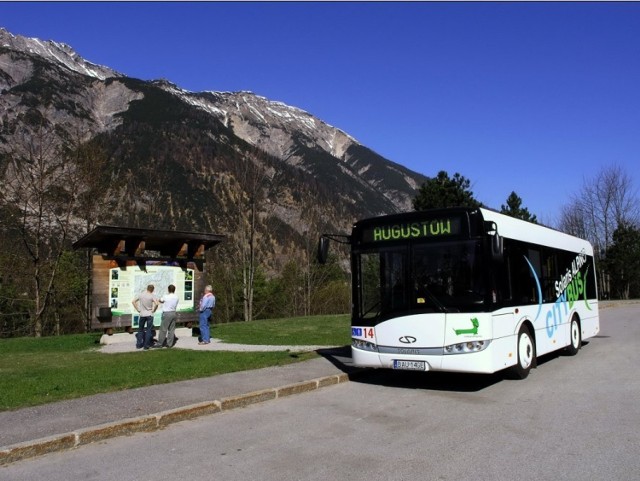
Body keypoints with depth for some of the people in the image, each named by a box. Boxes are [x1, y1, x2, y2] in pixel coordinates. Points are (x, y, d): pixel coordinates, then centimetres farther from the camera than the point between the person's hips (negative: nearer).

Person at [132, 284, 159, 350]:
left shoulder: (140, 294, 0)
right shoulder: (152, 296, -11)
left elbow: (133, 301, 0)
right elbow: (156, 304, -23)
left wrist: (138, 309, 5)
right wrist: (153, 310, -7)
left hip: (142, 314, 3)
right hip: (149, 315, -3)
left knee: (140, 329, 17)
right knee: (148, 330, 5)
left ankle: (139, 344, 18)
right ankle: (146, 346, 6)